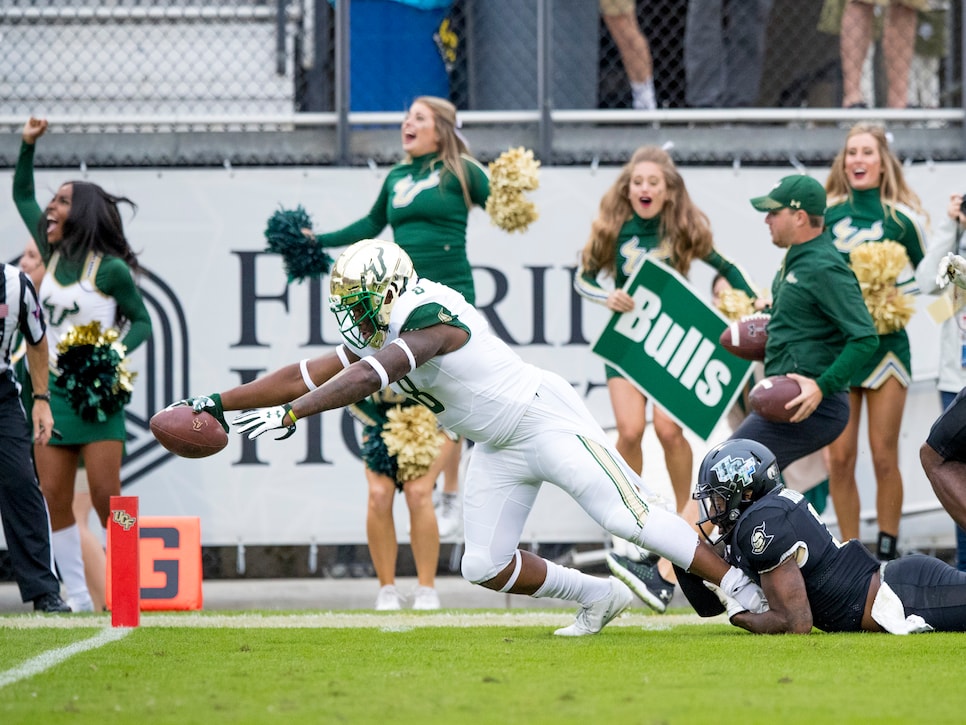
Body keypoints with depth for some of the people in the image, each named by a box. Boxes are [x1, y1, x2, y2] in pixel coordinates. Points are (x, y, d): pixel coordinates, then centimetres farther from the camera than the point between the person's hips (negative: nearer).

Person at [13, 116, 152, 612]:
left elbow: (142, 321, -1)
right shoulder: (53, 254, 7)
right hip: (53, 389, 6)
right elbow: (22, 195, 19)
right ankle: (78, 597, 5)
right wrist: (28, 144, 9)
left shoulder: (110, 269, -9)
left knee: (106, 498, -10)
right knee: (55, 498, 1)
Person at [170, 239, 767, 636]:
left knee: (629, 518, -15)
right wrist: (219, 404, 5)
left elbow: (365, 380, -36)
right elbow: (309, 376, 8)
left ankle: (740, 586, -10)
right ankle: (600, 599, 17)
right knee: (486, 566, 3)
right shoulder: (378, 335, 5)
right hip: (500, 451, 10)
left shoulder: (429, 318, -25)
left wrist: (289, 414, -36)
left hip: (547, 422, -10)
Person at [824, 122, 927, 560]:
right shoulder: (826, 214, 4)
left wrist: (897, 302, -9)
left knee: (884, 457, -2)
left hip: (885, 342, -2)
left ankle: (887, 551, 8)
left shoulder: (902, 217, -2)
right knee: (840, 457, 0)